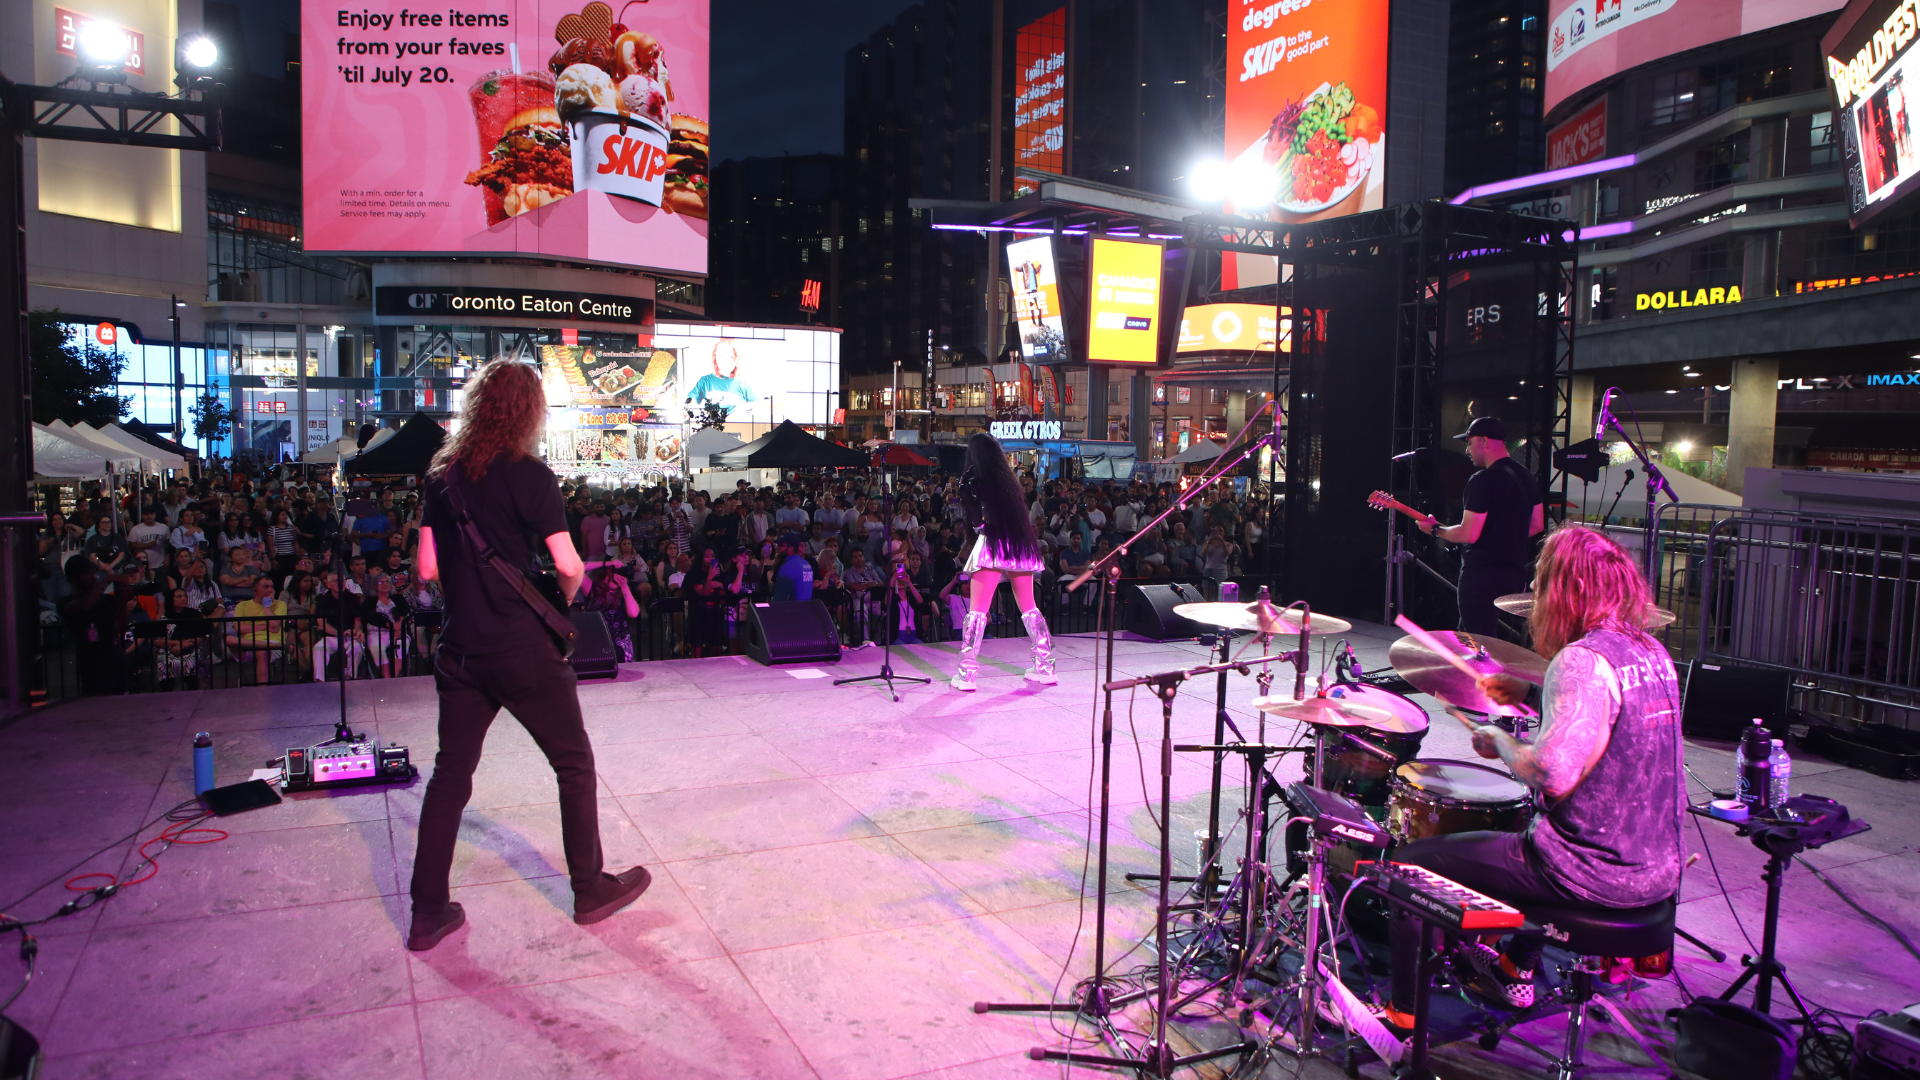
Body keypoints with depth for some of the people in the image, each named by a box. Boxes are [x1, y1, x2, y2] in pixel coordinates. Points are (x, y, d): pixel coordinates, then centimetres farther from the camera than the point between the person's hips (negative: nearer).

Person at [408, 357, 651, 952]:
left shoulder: (443, 474, 6)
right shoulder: (528, 474, -12)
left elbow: (428, 568, 8)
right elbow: (569, 567, -16)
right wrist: (565, 597, 5)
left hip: (459, 649, 6)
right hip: (523, 650, -6)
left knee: (450, 773, 13)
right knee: (574, 764, 10)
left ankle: (428, 913, 18)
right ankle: (590, 889, 21)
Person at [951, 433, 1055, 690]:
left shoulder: (971, 479, -1)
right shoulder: (1009, 478, 14)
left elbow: (974, 520, -4)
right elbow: (1023, 512, 16)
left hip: (992, 544, -5)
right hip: (1021, 545, 5)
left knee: (977, 610, -3)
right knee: (1029, 609, 15)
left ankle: (966, 674, -7)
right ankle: (1045, 667, 18)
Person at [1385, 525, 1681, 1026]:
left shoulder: (1582, 660, -23)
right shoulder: (1651, 651, 6)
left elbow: (1553, 773, -31)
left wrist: (1500, 741, -13)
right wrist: (1531, 694, 16)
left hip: (1594, 873, -9)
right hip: (1658, 867, 9)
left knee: (1413, 860, 0)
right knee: (1522, 830, 39)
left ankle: (1403, 1015, 9)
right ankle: (1516, 968, 47)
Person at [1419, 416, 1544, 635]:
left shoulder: (1483, 480, -17)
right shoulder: (1526, 477, 11)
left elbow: (1468, 534, -20)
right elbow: (1537, 525, 18)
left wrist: (1435, 529, -5)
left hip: (1482, 575, -9)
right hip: (1516, 572, 9)